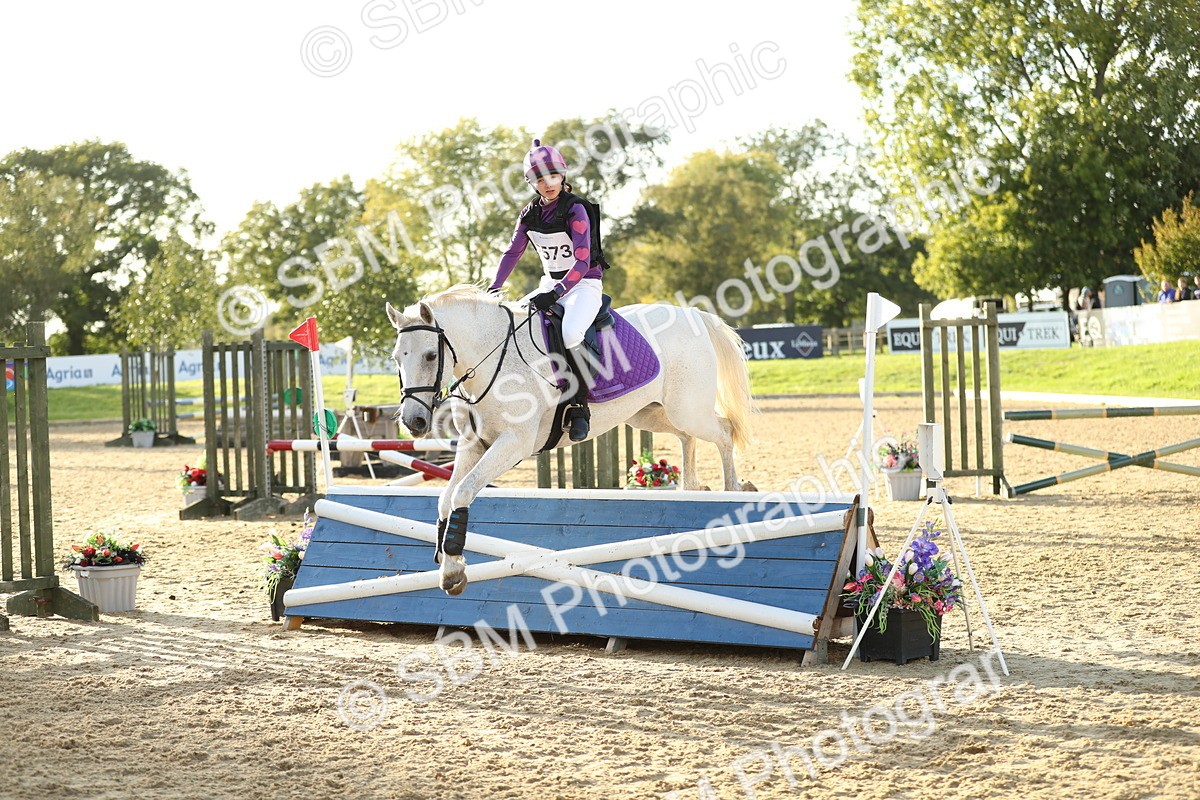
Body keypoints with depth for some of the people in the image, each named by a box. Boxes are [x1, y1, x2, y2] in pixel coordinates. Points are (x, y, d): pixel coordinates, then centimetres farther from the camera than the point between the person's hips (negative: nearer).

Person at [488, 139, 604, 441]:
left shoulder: (575, 210, -15)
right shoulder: (530, 213, 4)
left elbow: (582, 262, -22)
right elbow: (512, 253, 10)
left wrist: (555, 293, -33)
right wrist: (493, 289, -3)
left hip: (584, 285, -7)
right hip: (550, 285, 7)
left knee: (570, 334, -35)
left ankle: (580, 406, -21)